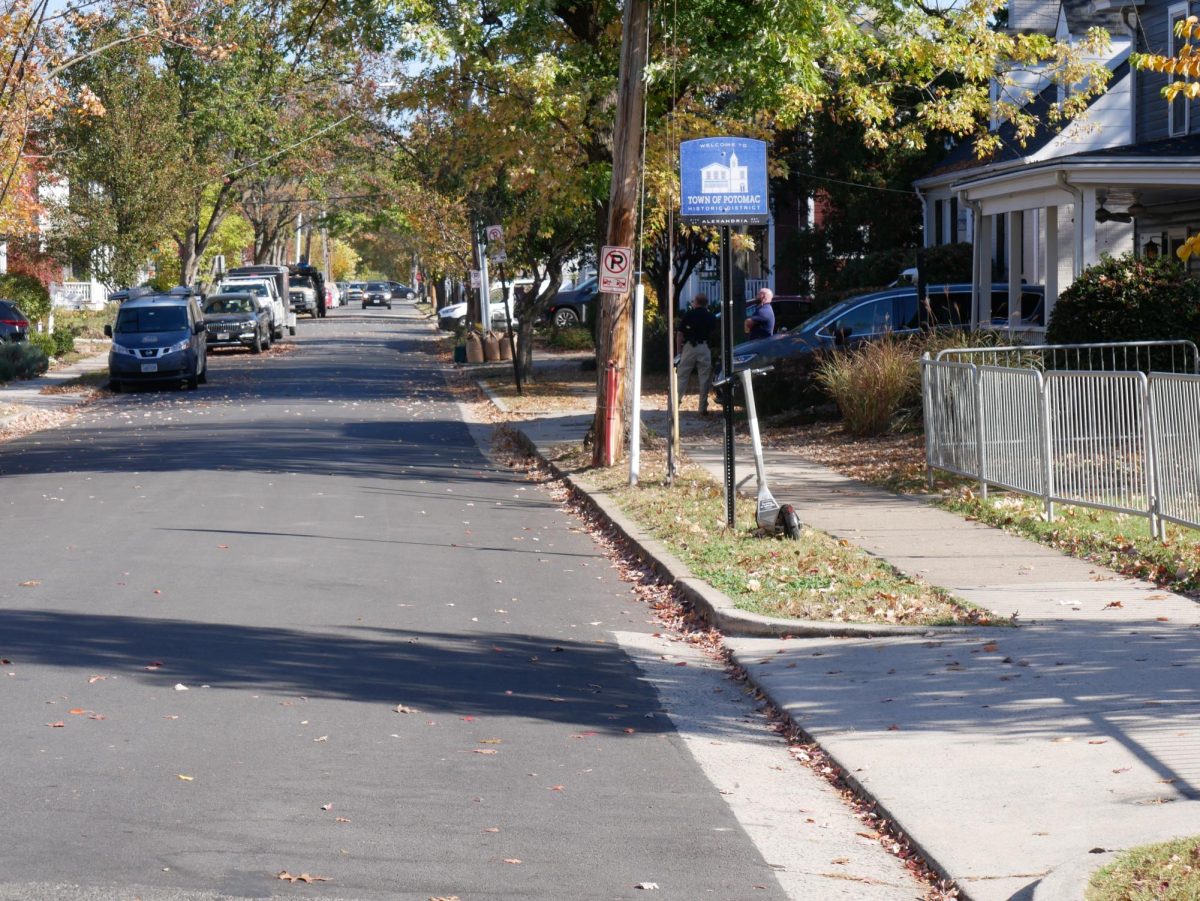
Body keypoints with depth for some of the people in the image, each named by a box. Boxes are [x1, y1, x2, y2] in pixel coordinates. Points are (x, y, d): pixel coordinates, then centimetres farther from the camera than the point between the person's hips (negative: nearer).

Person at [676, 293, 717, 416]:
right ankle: (703, 408, 4)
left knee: (682, 377, 5)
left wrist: (679, 349, 4)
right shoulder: (711, 318, 9)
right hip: (704, 347, 1)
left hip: (689, 347, -1)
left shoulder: (688, 315, 1)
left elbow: (680, 334, 0)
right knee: (704, 379, 4)